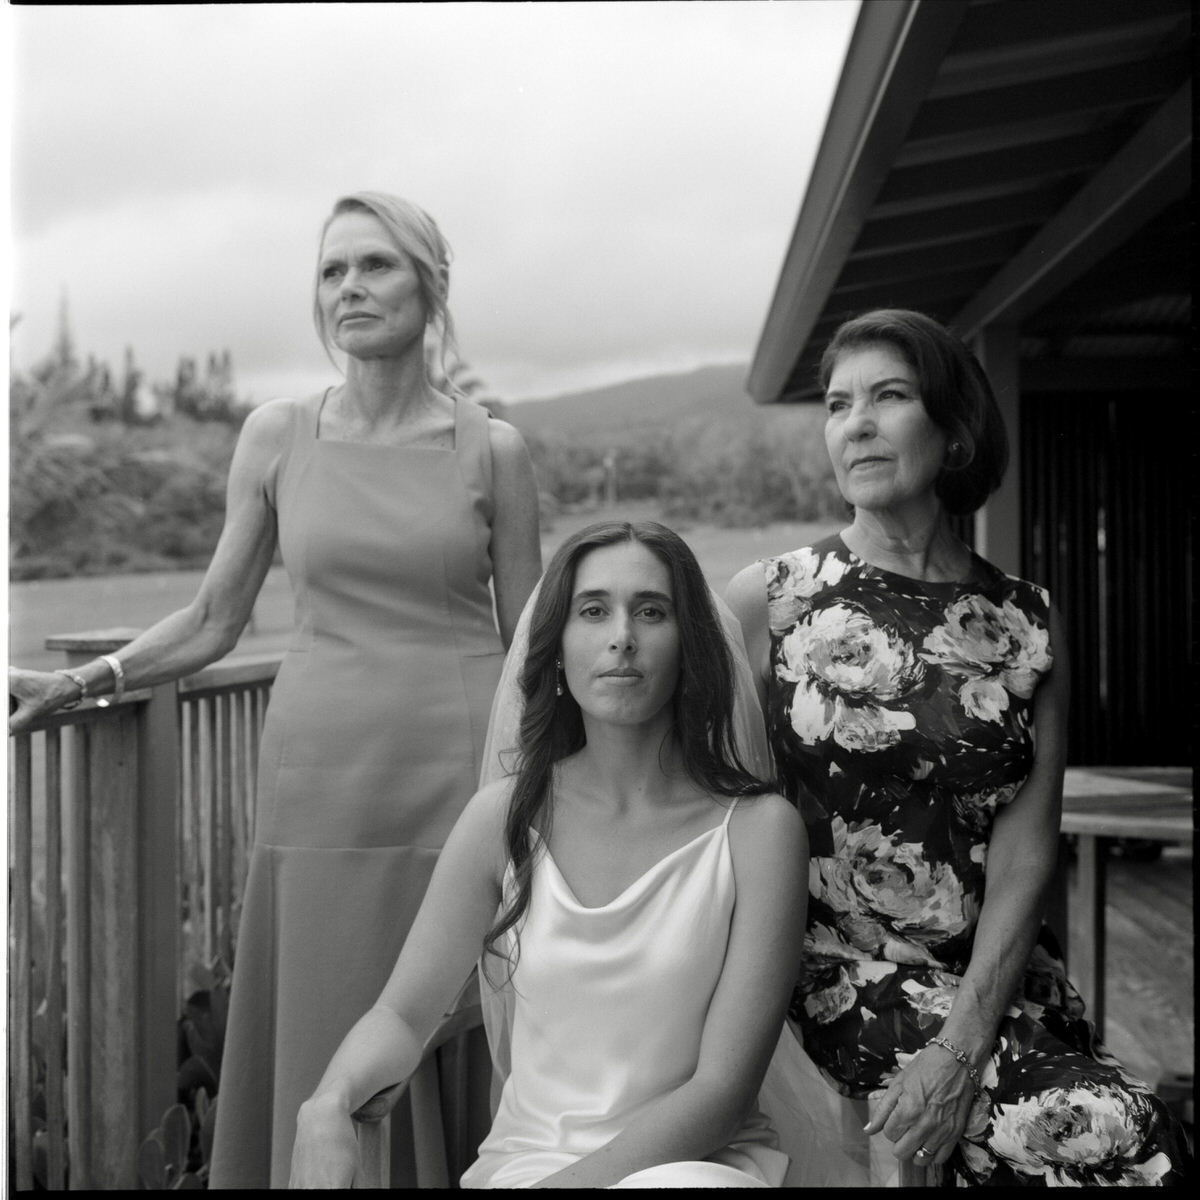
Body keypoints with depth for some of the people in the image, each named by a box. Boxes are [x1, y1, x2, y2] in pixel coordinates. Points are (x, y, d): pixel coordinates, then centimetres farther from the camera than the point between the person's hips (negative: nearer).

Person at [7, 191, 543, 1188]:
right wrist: (81, 682, 2)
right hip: (322, 770, 1)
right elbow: (213, 621, 11)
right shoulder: (275, 438, 5)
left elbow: (530, 642, 6)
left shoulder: (492, 449, 2)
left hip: (459, 770, -1)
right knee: (323, 1058, 6)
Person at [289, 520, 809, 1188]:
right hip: (527, 1152, 3)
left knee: (680, 1184, -37)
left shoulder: (757, 829, -10)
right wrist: (328, 1106, -17)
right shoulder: (507, 815, -3)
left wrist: (575, 1178, -22)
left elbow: (722, 1088, -12)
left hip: (699, 1158, -3)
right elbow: (403, 1013, 4)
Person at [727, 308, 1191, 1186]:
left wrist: (966, 1045, -14)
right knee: (1118, 1138, -20)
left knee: (1144, 1141, -20)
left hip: (997, 977, 4)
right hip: (834, 977, -3)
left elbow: (1025, 849, -1)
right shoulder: (765, 602, -1)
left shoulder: (1028, 624, 6)